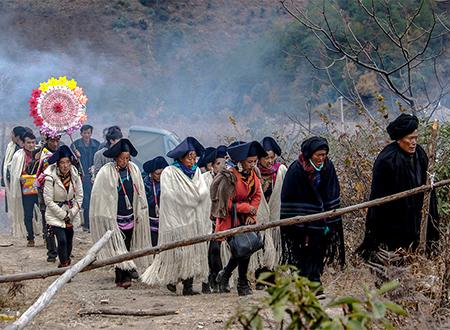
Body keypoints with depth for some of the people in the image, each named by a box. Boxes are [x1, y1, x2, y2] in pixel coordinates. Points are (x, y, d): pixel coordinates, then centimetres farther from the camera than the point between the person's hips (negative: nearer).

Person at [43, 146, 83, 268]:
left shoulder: (75, 175, -5)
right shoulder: (50, 178, -18)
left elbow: (79, 197, 2)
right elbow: (48, 201, -15)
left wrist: (71, 214, -8)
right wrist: (63, 215, -14)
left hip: (71, 214, 4)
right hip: (55, 215, -4)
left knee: (69, 240, 8)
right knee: (62, 240, -15)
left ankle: (65, 261, 30)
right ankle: (64, 265, -5)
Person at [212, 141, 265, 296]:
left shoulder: (252, 173, 1)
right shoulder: (229, 177, -21)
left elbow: (257, 195, 8)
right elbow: (226, 204, -19)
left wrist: (251, 214, -6)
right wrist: (247, 208, -13)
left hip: (246, 219, 7)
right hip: (231, 219, -7)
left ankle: (224, 275, 28)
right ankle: (242, 284, 2)